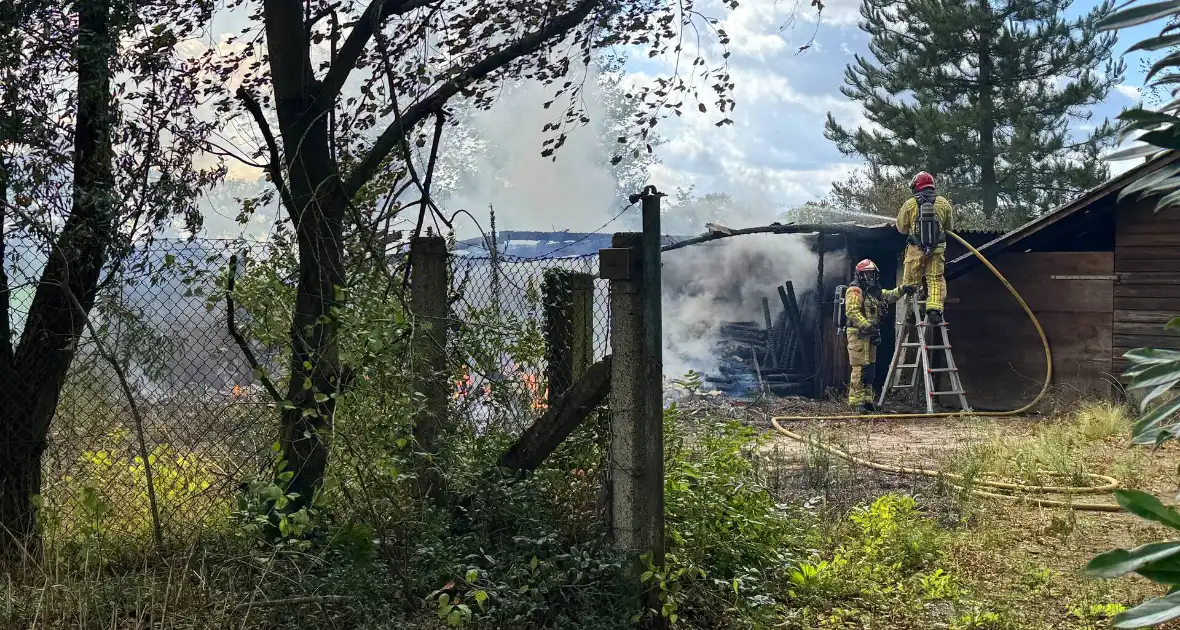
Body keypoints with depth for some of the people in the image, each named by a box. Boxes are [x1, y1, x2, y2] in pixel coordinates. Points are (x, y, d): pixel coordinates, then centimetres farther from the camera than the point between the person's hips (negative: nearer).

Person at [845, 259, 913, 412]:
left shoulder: (874, 292, 21)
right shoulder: (855, 291, -8)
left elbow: (889, 296, 21)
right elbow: (852, 312, -18)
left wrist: (902, 290, 2)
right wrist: (867, 325, -26)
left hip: (870, 335, 10)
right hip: (858, 334, -10)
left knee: (870, 369, 12)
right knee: (860, 369, -13)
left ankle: (867, 400, 17)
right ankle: (856, 402, -13)